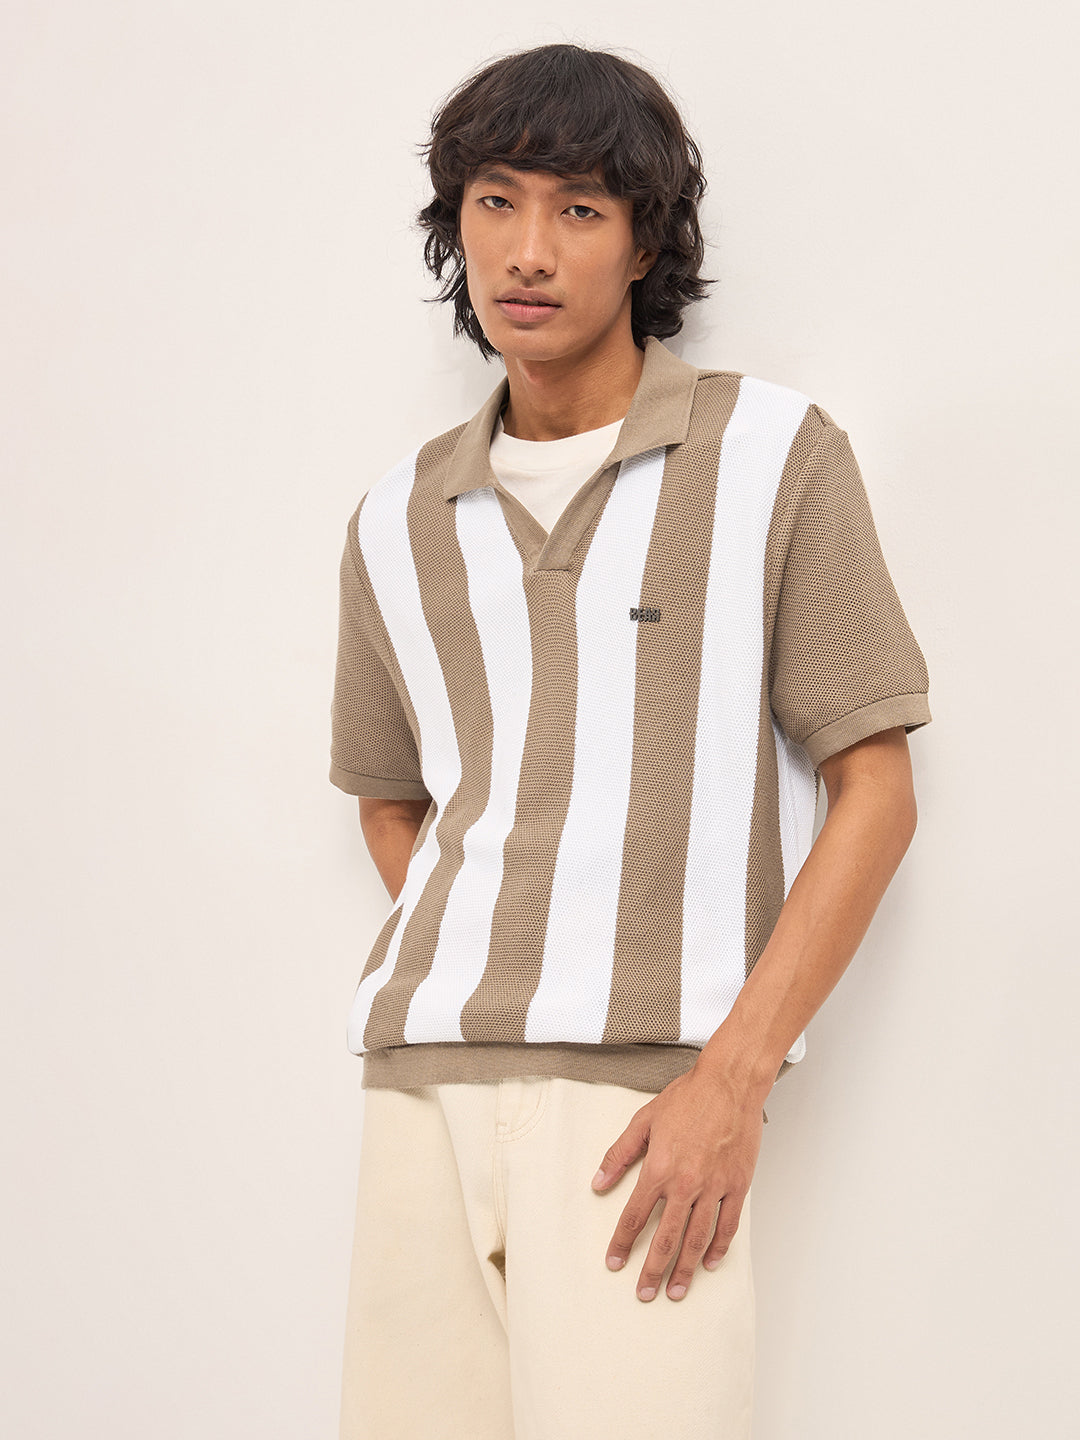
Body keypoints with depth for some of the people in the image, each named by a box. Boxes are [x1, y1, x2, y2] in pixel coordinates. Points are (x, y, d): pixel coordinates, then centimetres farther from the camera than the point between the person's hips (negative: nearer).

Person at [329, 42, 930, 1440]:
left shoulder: (773, 453, 1)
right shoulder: (400, 522, 13)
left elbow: (876, 795, -1)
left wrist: (731, 1077, -10)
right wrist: (468, 983, 7)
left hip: (650, 1098, -4)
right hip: (422, 1077, 4)